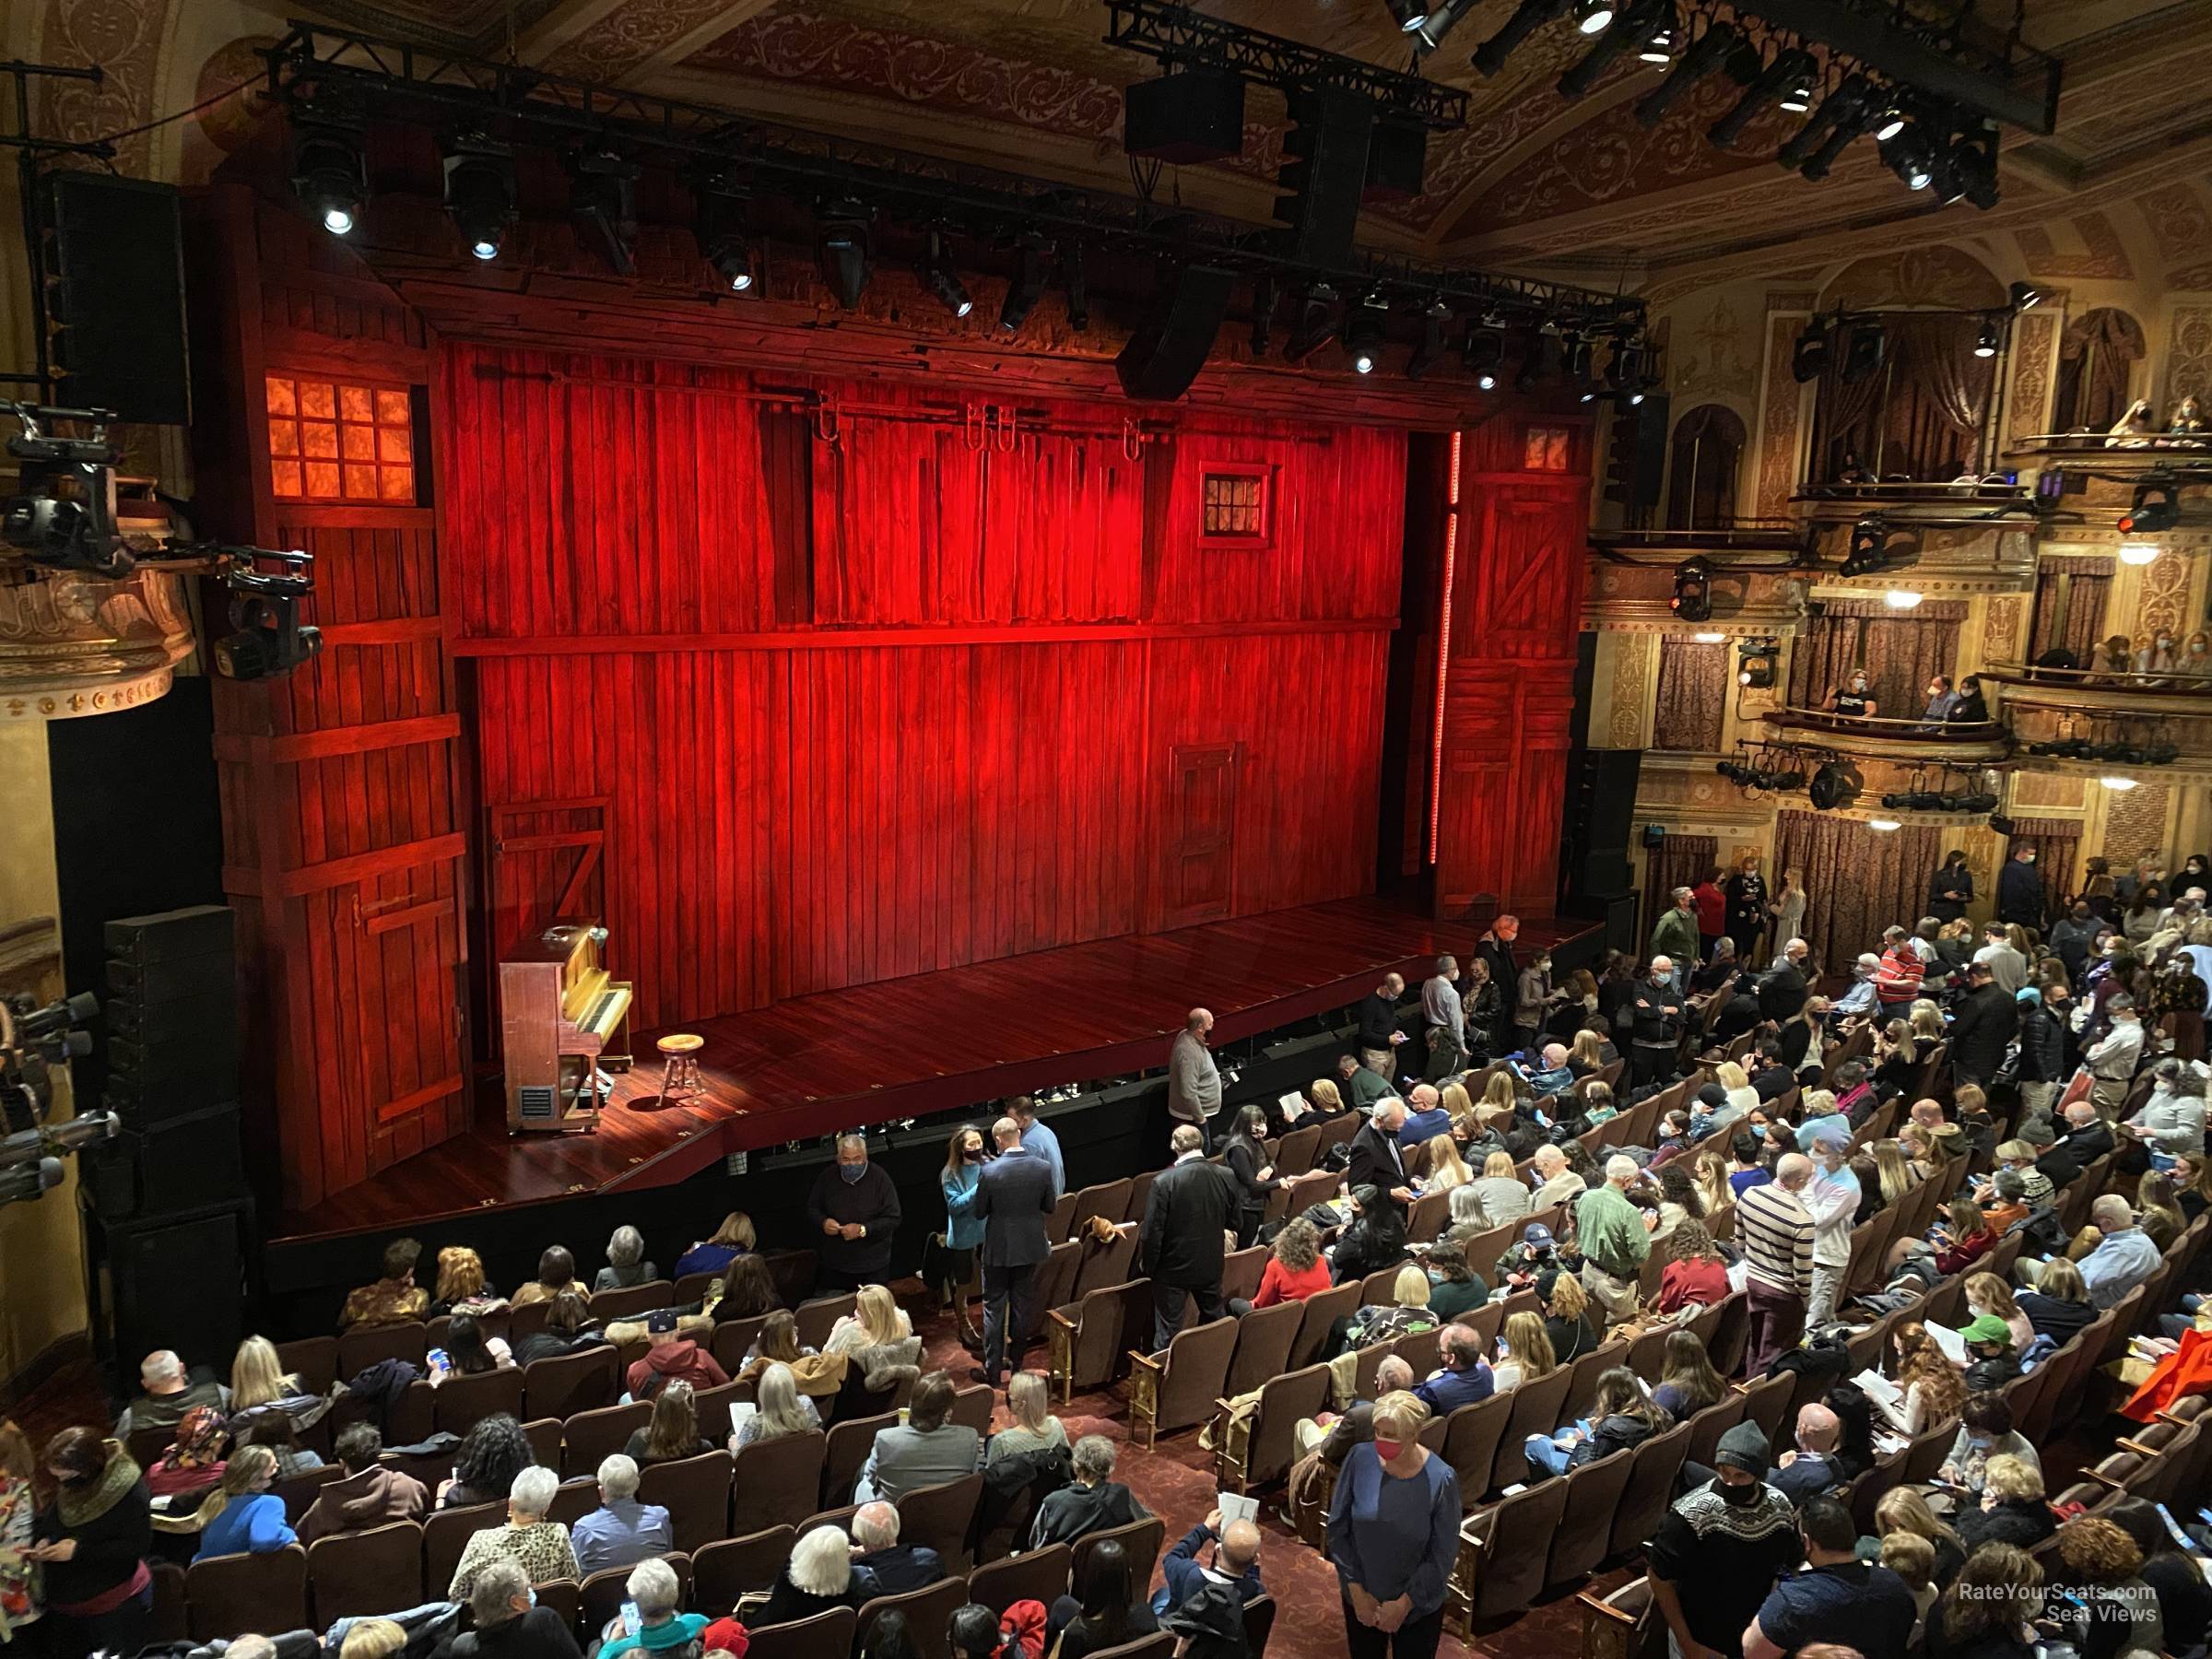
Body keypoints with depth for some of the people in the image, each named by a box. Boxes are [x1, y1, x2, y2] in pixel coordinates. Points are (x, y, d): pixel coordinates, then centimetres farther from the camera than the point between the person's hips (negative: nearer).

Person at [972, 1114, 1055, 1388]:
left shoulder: (990, 1171, -20)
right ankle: (1016, 1362, 28)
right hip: (1030, 1247, 3)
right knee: (1023, 1306, 16)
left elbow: (980, 1211, -9)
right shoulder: (1043, 1168, -12)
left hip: (998, 1249, -3)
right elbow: (1049, 1207, 0)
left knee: (994, 1308, 9)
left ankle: (992, 1370, 14)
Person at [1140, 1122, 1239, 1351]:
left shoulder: (1163, 1182, -23)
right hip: (1211, 1265, 4)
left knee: (1167, 1332, 9)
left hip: (1174, 1268, -4)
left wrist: (1148, 1264, -3)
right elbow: (1233, 1222, 3)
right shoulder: (1225, 1176, -10)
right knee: (1214, 1324, 23)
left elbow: (1152, 1231, -18)